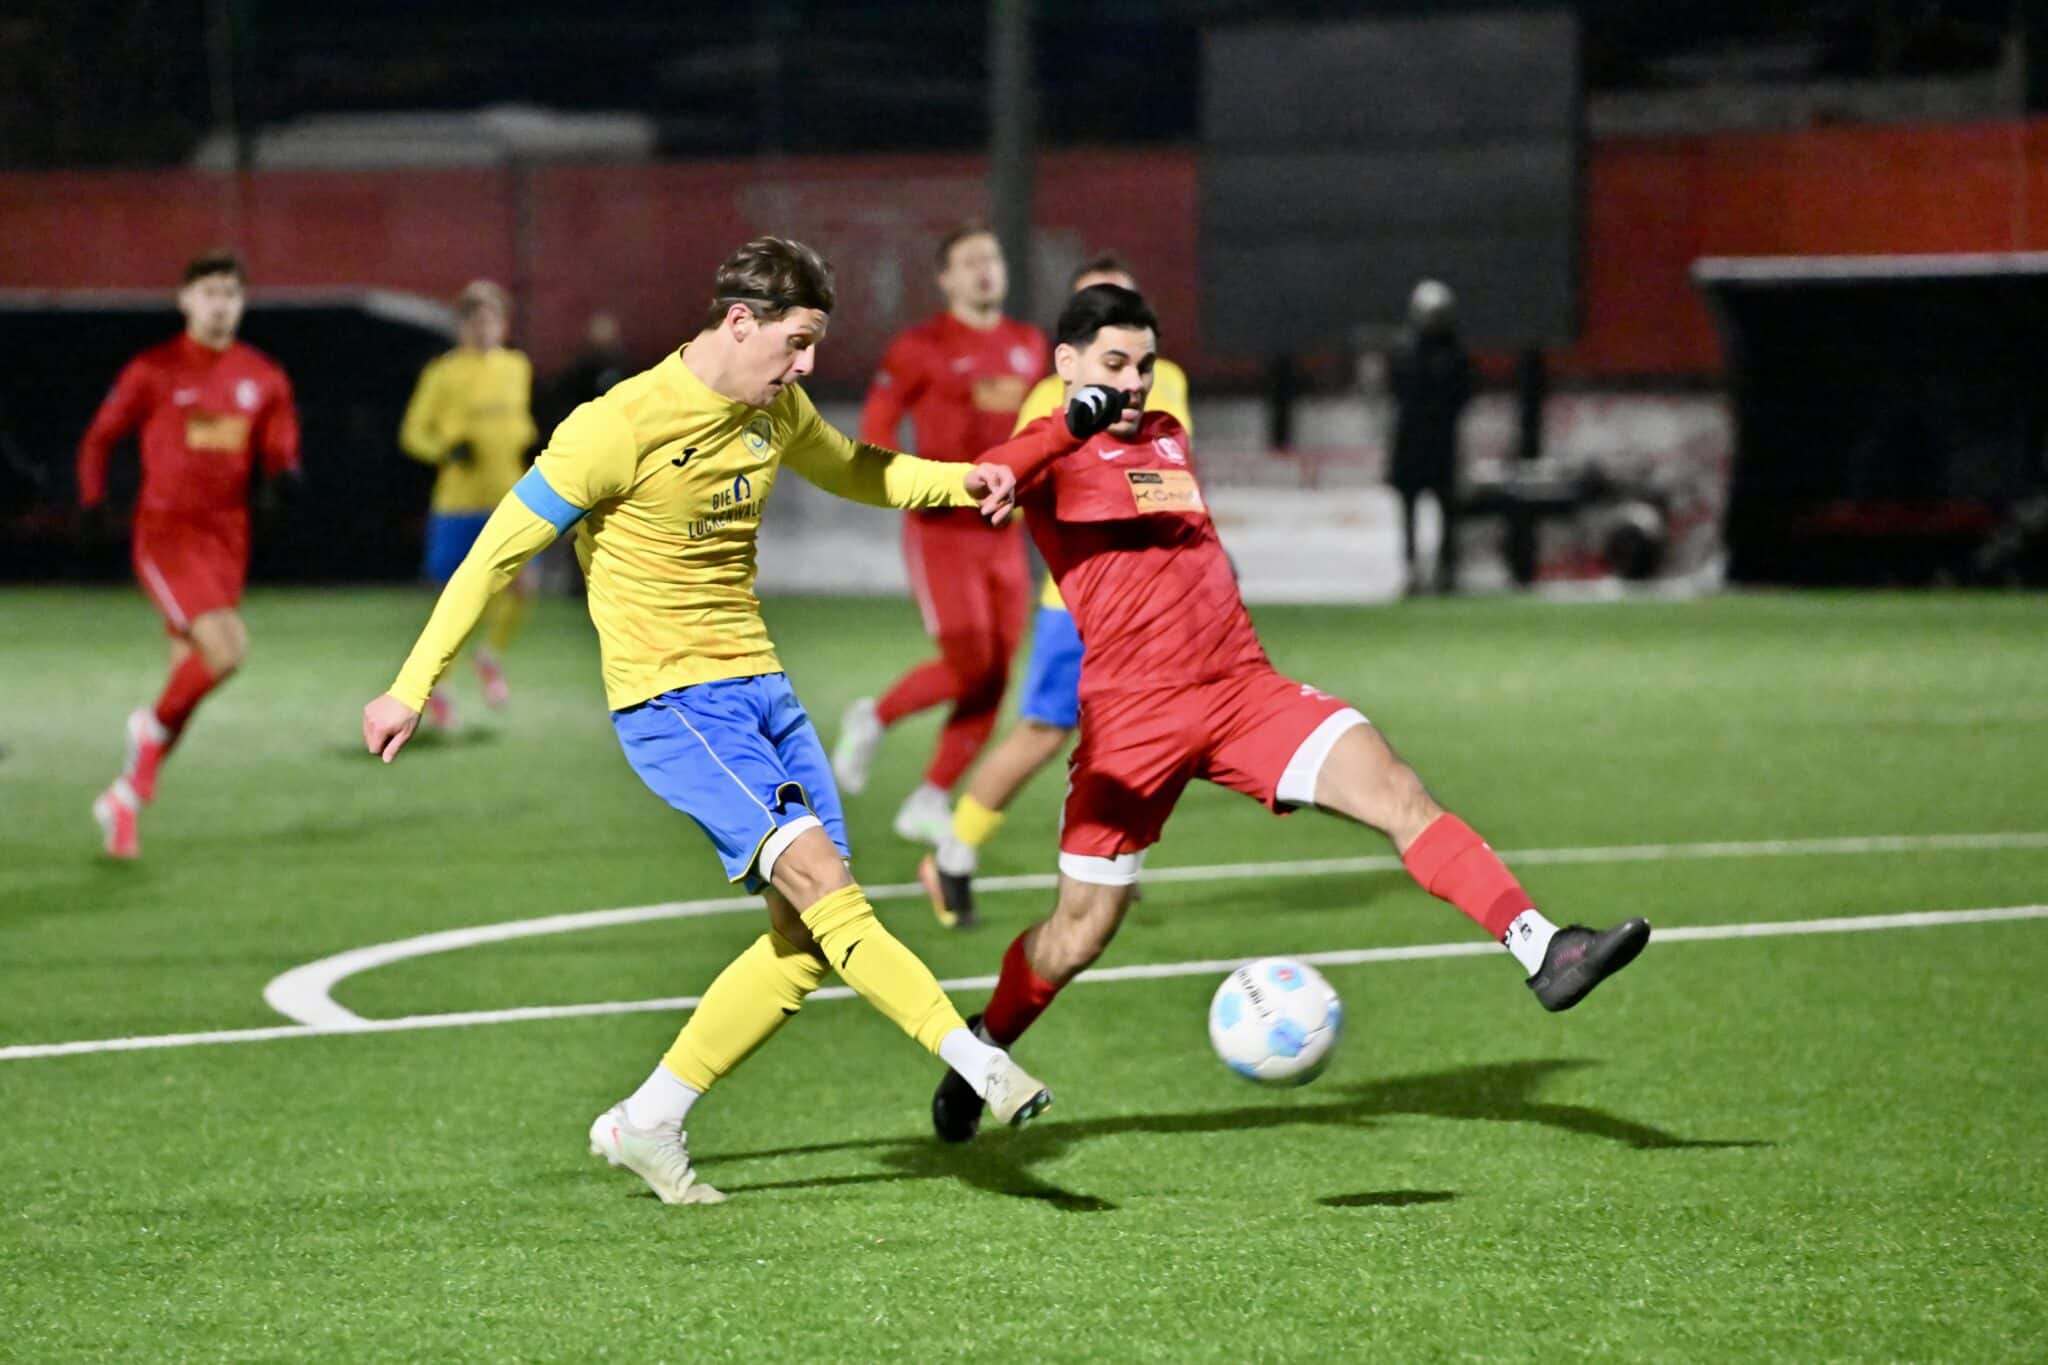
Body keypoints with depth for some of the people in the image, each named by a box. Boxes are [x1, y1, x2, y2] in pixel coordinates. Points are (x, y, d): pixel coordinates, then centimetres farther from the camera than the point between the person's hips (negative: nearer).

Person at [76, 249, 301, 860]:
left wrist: (283, 471, -12)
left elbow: (278, 450, 11)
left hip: (227, 537, 5)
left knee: (187, 670, 7)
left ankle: (125, 797, 22)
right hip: (166, 531, -5)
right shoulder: (153, 372, -3)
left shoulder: (263, 379, 8)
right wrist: (92, 495, -9)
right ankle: (154, 726, 6)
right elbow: (100, 437, 6)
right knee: (226, 648, -23)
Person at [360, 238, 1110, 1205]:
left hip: (760, 689, 8)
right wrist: (413, 687, -10)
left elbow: (852, 472, 28)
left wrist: (956, 482, 8)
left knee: (810, 937, 1)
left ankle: (647, 1124, 11)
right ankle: (979, 1065, -25)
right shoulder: (623, 426, -15)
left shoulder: (775, 414, 7)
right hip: (668, 700, -8)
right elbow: (499, 551, -10)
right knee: (817, 874, -23)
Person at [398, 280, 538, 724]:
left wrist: (529, 445, 5)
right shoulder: (444, 374, -5)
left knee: (520, 587, -11)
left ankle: (492, 655, 17)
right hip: (460, 500, -4)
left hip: (511, 499, 4)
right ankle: (435, 685, 23)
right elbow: (413, 432, -1)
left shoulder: (517, 367, 9)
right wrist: (447, 448, -19)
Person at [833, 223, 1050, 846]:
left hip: (1004, 532, 5)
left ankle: (929, 802, 11)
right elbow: (875, 429, -5)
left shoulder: (1028, 345, 9)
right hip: (942, 531, -5)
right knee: (969, 665, -13)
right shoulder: (921, 347, -7)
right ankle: (874, 718, 15)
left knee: (994, 678, 0)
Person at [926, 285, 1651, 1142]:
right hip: (1130, 712, -5)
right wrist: (1071, 422, -37)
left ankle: (1541, 951, -25)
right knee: (1081, 931, 2)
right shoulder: (1054, 453, -2)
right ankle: (982, 1048, 29)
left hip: (1244, 689, 5)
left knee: (1397, 791, -16)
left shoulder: (1167, 438, 20)